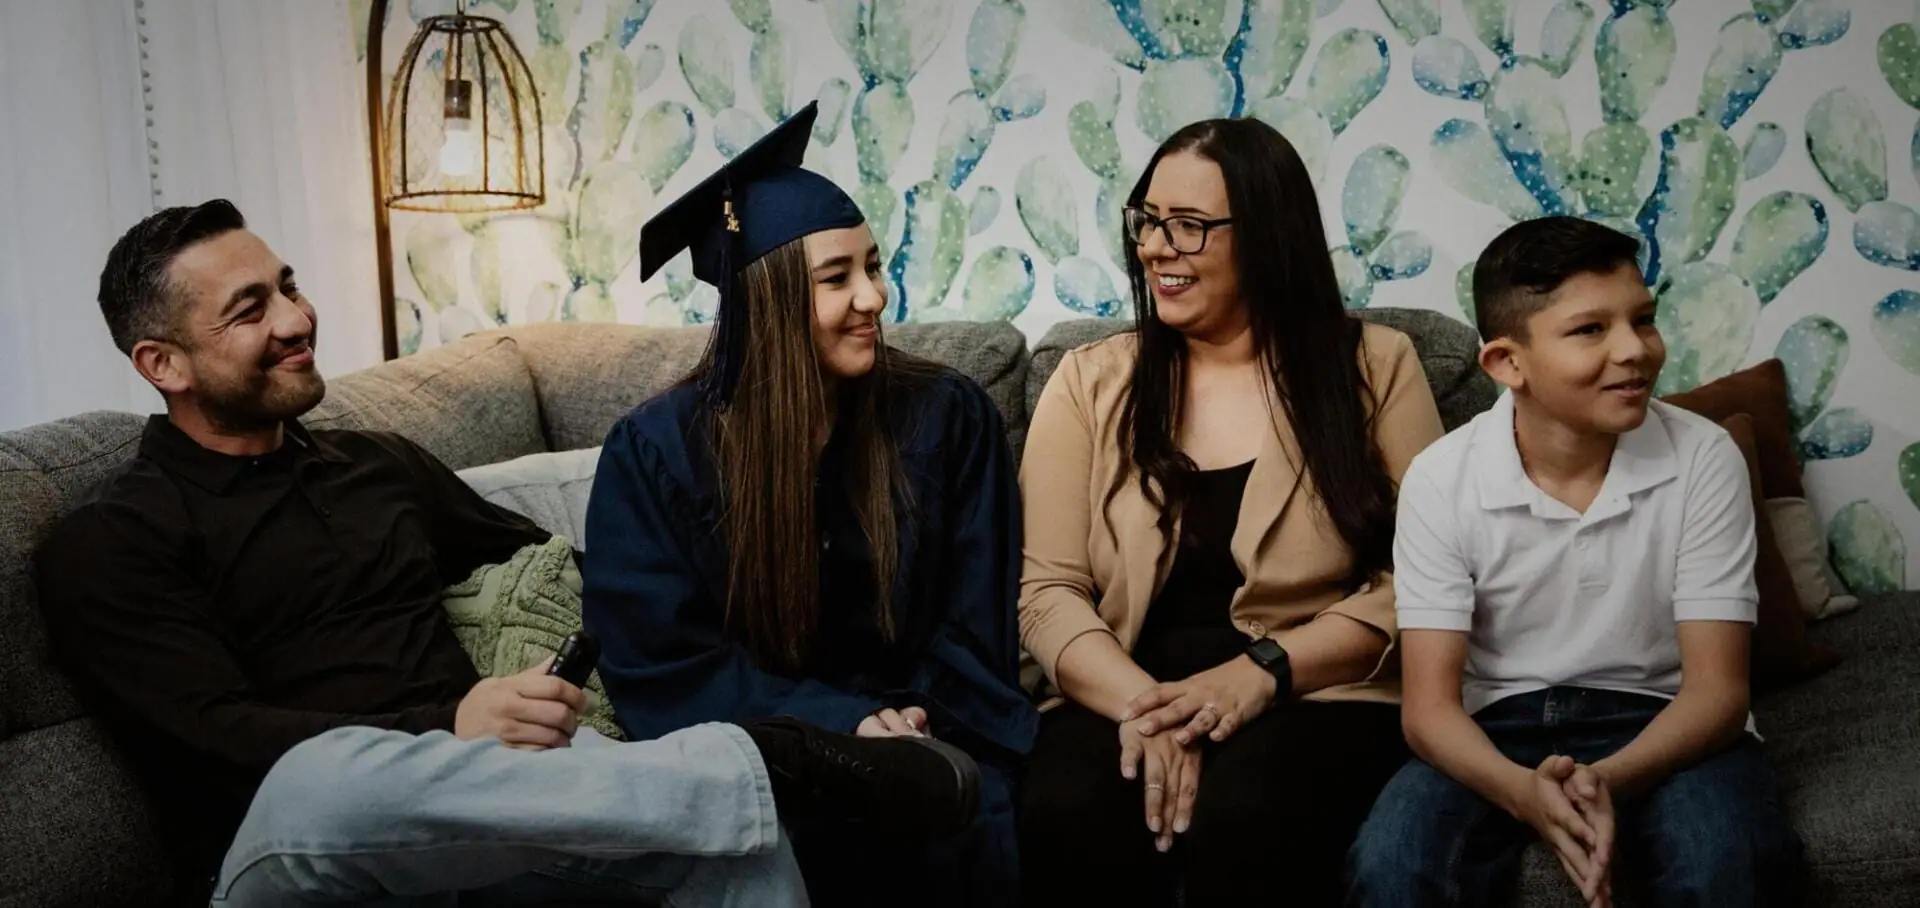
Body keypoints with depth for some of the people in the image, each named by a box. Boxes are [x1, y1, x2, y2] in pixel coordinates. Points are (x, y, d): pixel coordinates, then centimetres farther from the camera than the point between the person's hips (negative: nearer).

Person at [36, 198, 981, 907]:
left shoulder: (379, 459, 19)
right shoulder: (109, 544, 0)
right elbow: (218, 736, -14)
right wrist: (450, 727, -28)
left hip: (475, 793, 5)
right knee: (323, 775, -42)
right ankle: (766, 764, -34)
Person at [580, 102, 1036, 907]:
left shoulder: (949, 417, 1)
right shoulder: (655, 452, -3)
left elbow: (976, 634, 4)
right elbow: (662, 668, -6)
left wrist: (908, 734, -14)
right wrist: (843, 723, -16)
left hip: (923, 748, 2)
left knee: (982, 829, -26)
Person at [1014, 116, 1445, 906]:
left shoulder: (1374, 366, 6)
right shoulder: (1089, 382, 11)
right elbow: (1047, 589, 3)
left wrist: (1263, 671, -13)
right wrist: (1142, 703, -17)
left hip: (1316, 699, -1)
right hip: (1126, 698, 1)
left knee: (1245, 820, -34)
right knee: (1068, 819, -32)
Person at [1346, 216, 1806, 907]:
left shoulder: (1704, 460, -10)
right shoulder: (1441, 479, -10)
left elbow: (1716, 688, -12)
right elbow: (1430, 705, -12)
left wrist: (1609, 780, -32)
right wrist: (1524, 792, -34)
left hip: (1660, 723, 0)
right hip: (1498, 726, 1)